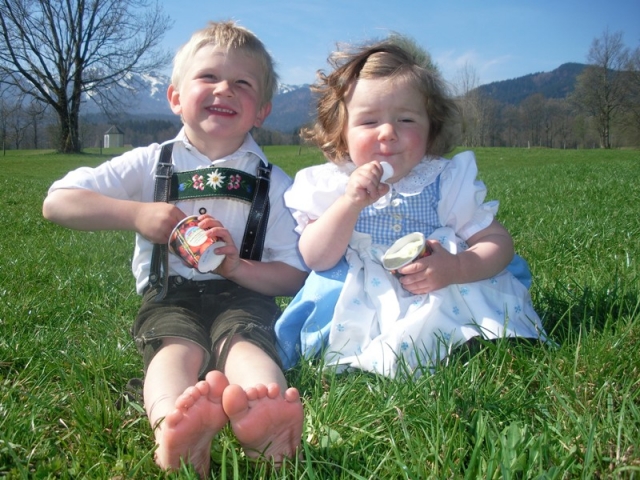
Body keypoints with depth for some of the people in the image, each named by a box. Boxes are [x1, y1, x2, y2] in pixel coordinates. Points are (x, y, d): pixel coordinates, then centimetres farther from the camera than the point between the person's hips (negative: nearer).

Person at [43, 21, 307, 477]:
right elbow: (57, 203, 3)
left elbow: (296, 276, 3)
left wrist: (237, 266, -16)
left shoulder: (274, 183, 7)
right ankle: (173, 427, -66)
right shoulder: (151, 164, 8)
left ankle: (262, 423, -67)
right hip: (169, 294, 0)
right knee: (178, 347, -34)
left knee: (245, 342, -35)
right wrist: (137, 214, -11)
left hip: (242, 292, 0)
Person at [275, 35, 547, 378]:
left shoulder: (447, 180, 1)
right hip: (359, 306, 1)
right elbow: (316, 260, -9)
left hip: (442, 298, 0)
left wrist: (456, 268, -22)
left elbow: (499, 242, -1)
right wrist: (350, 203, -24)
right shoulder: (329, 185, 0)